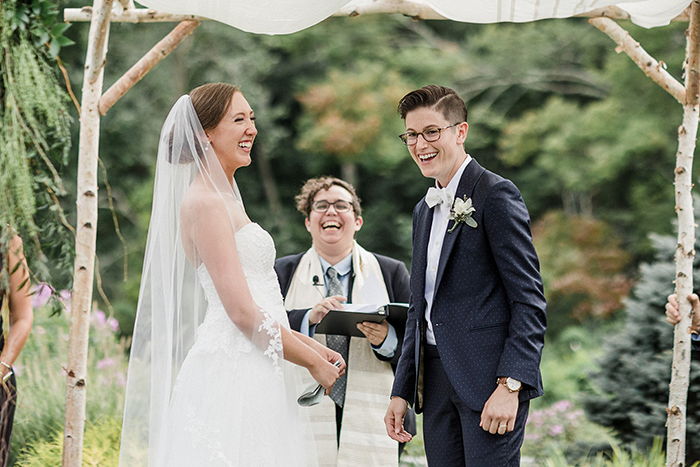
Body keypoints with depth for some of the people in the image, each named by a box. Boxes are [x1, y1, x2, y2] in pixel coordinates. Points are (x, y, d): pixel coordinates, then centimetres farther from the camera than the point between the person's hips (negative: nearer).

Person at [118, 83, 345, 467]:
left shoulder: (225, 199, 19)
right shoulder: (204, 204, -11)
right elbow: (243, 312, -16)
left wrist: (311, 345, 12)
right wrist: (314, 362, -8)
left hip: (250, 374, 9)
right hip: (233, 374, -9)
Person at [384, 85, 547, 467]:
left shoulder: (495, 195, -6)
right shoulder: (424, 210, 20)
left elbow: (529, 299, -12)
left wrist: (510, 385, -19)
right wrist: (401, 391, 18)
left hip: (490, 378, -7)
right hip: (436, 381, 7)